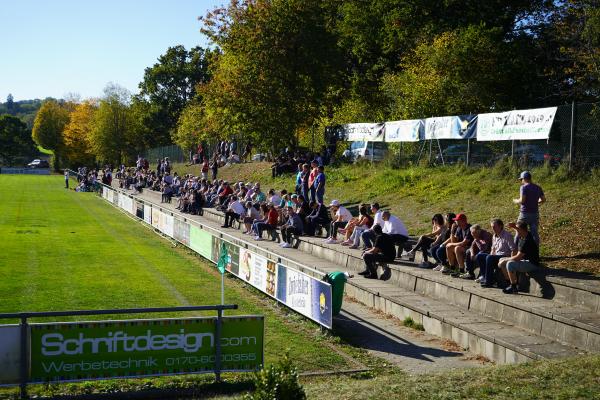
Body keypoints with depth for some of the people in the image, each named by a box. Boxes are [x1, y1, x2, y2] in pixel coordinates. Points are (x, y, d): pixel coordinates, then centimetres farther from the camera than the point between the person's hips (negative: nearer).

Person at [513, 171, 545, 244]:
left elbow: (522, 200, -18)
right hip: (535, 213, 6)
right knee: (535, 233, 7)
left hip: (525, 213, -6)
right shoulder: (538, 188, 10)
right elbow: (543, 199, 12)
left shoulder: (524, 187, -10)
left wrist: (515, 201, 0)